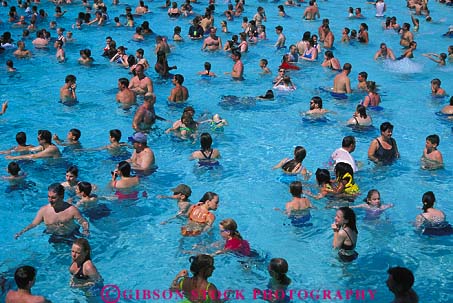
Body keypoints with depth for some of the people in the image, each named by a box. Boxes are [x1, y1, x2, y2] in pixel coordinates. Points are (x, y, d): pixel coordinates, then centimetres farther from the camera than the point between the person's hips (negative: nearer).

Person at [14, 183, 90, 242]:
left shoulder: (71, 210, -12)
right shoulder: (44, 210, -5)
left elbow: (84, 222, -5)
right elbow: (33, 224, 5)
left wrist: (86, 230, -26)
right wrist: (21, 232, -8)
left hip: (70, 236, -3)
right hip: (51, 236, 3)